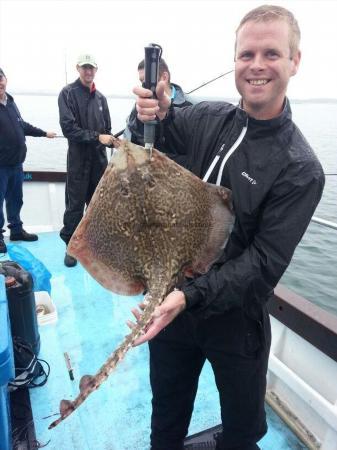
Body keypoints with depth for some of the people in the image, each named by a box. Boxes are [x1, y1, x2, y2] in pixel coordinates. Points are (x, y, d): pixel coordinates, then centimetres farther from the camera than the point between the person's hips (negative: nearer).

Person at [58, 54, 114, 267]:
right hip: (79, 158, -5)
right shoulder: (68, 93, -5)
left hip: (99, 157, 5)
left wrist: (113, 140, -6)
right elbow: (69, 128, -14)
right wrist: (97, 137, -19)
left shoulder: (100, 97, 12)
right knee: (75, 204, -1)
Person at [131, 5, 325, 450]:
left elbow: (264, 262, -20)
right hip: (173, 300, 4)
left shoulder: (300, 168, -18)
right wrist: (158, 113, -13)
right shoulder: (205, 117, -6)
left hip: (234, 317, -3)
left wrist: (191, 295, -29)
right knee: (167, 412, 28)